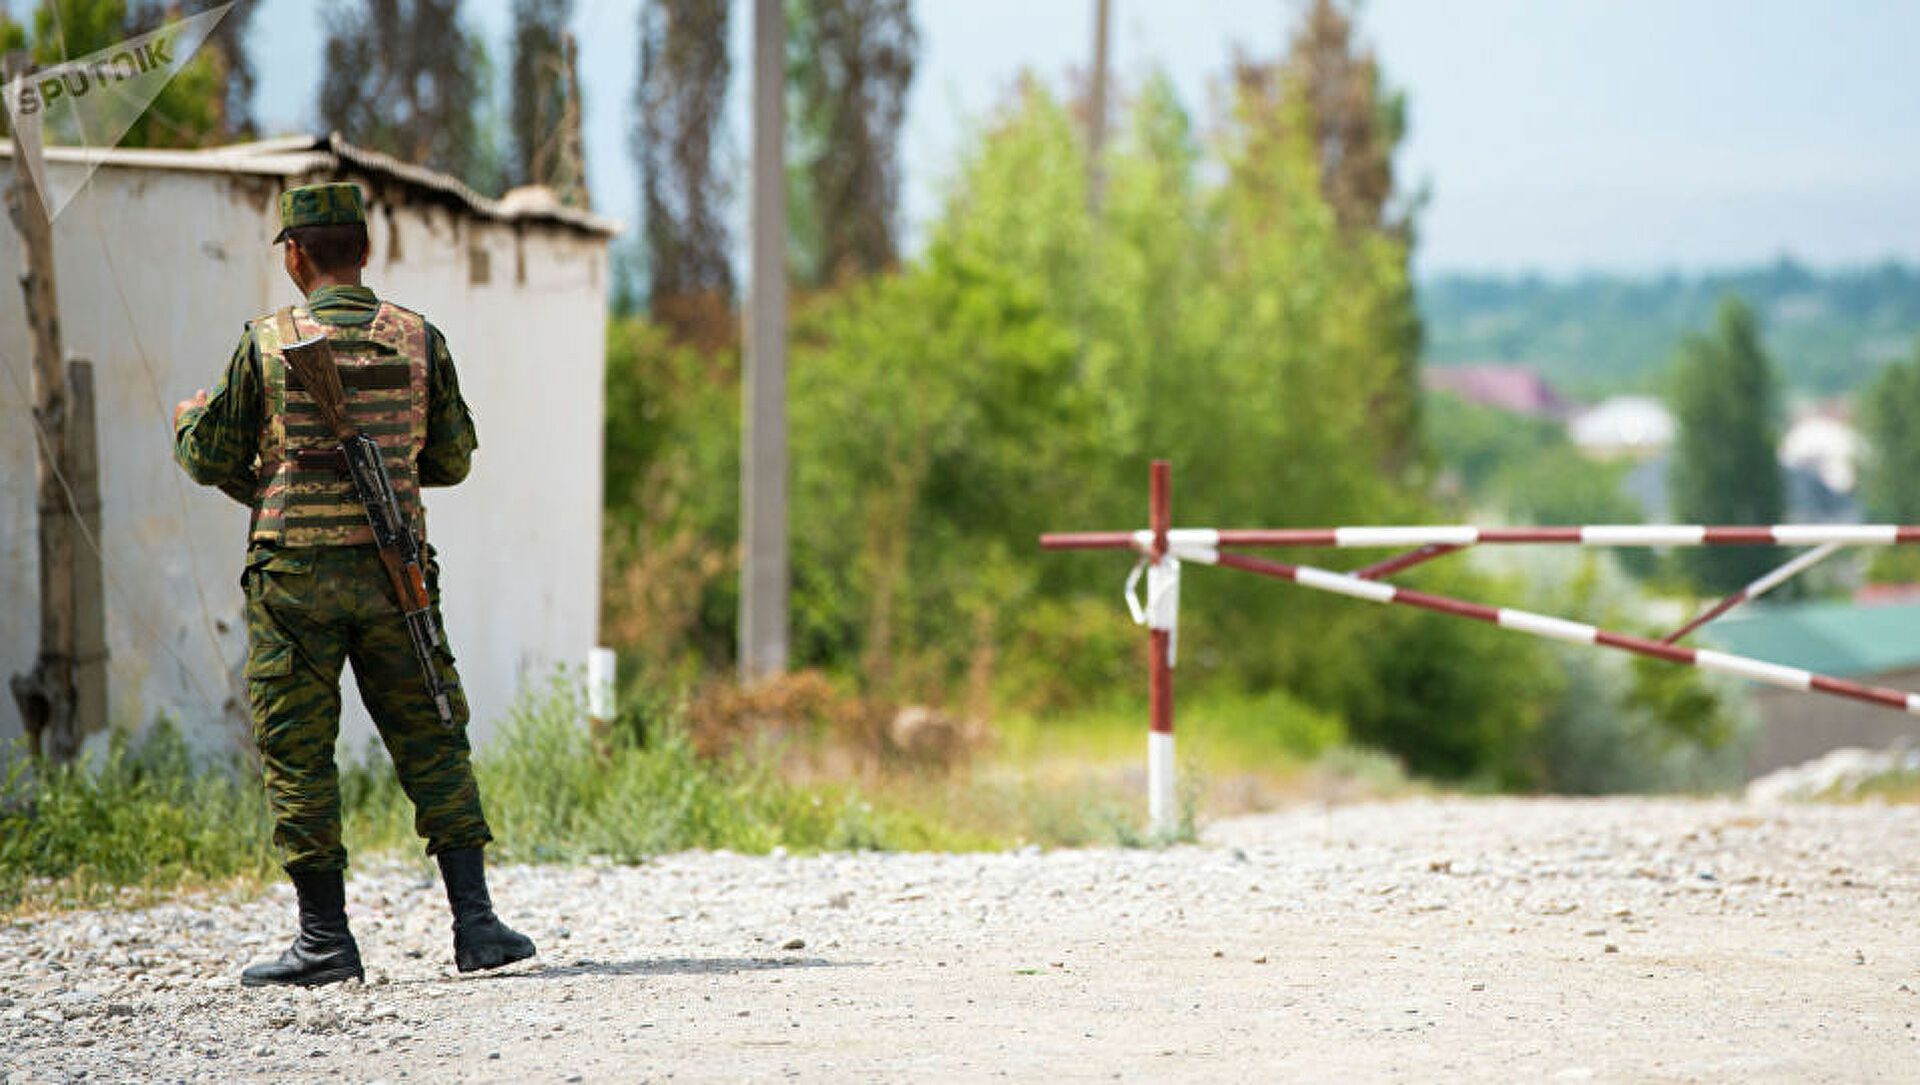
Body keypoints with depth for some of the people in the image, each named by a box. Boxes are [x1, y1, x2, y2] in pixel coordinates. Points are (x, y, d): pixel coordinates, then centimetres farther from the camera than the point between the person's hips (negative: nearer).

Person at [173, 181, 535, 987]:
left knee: (296, 754, 5)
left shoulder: (267, 344, -4)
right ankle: (474, 923, 2)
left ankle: (325, 937, 5)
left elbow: (214, 460, 3)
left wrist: (189, 421, 26)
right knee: (433, 744, 8)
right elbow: (453, 459, 11)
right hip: (390, 570, 2)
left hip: (295, 572, -2)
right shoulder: (418, 340, 2)